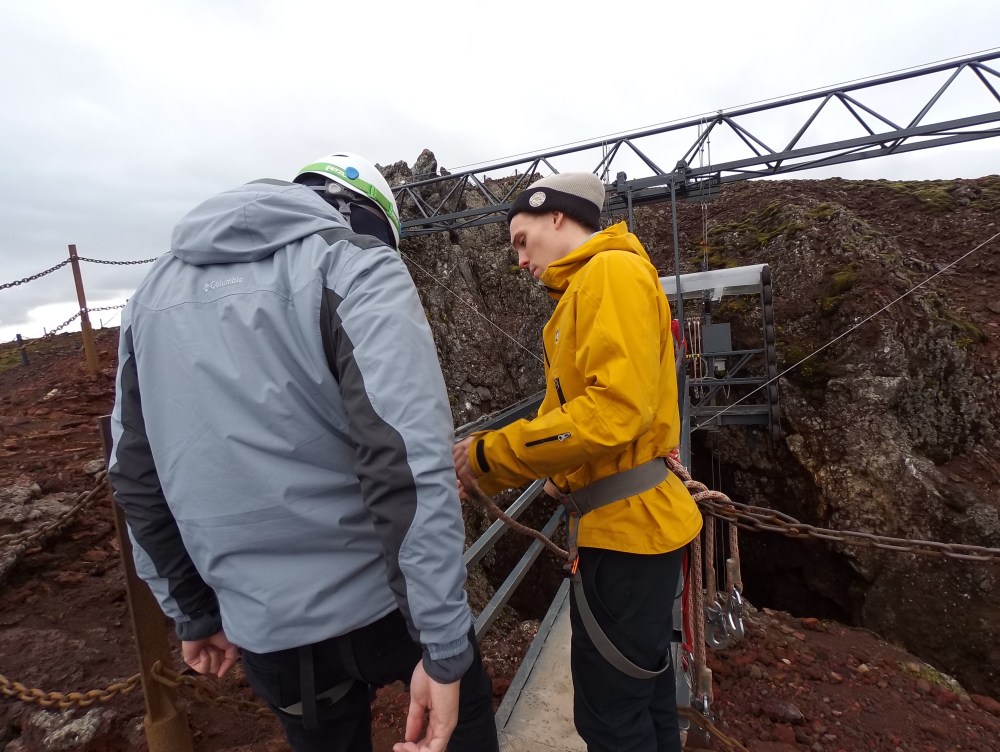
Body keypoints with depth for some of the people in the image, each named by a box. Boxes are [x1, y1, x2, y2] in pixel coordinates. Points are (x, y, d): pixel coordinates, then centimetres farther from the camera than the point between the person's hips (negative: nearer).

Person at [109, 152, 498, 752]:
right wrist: (443, 648, -18)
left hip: (263, 626, 6)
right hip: (380, 603, -5)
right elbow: (408, 466, -25)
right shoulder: (356, 264, -12)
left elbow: (138, 479, 10)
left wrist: (194, 613, 18)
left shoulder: (158, 288, 8)